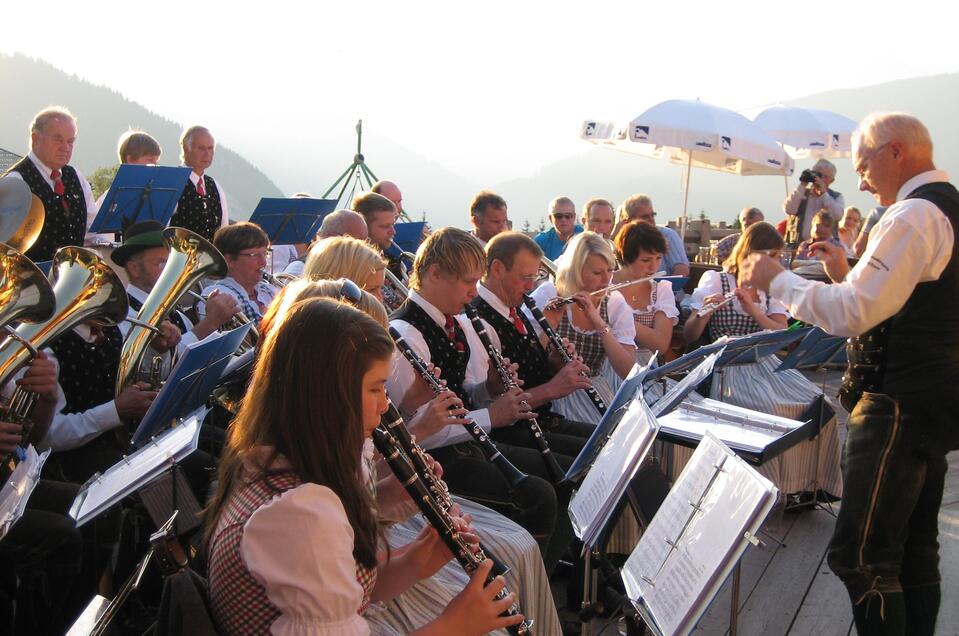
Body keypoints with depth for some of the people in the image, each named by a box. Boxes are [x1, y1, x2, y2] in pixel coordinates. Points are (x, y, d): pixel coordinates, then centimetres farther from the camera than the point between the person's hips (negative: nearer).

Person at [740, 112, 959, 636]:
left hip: (900, 408, -11)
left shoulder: (914, 215, -16)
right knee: (915, 550, 18)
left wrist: (776, 280, -12)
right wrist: (848, 276, 14)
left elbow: (852, 315, -23)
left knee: (859, 556, -8)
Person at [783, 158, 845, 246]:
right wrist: (802, 185, -7)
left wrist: (823, 193, -9)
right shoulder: (801, 192, 12)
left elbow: (837, 215, -9)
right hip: (798, 244, 1)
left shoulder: (836, 197, 11)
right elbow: (789, 210, -7)